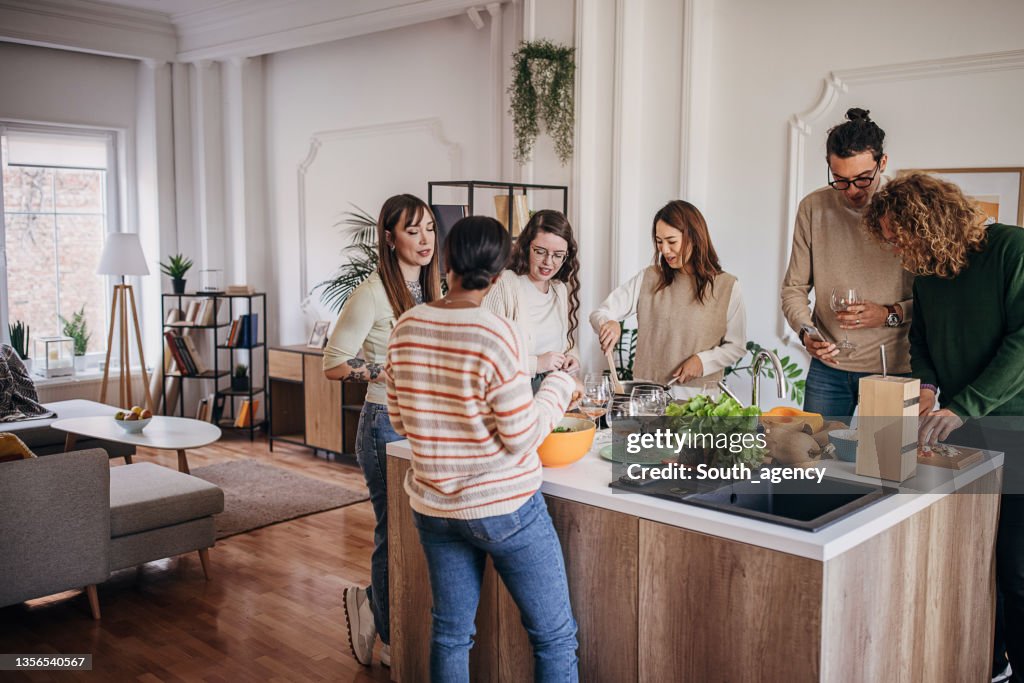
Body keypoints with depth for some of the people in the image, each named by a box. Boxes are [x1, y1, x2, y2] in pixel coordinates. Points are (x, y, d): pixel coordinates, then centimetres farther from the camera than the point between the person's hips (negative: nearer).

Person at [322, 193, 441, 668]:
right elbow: (333, 365, -15)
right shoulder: (374, 293, -14)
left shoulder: (427, 290, 9)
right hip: (387, 426, -7)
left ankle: (370, 603, 36)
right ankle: (392, 640, 26)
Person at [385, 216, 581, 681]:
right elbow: (522, 436, -16)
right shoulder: (498, 335, -20)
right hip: (504, 507, -6)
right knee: (555, 636, 10)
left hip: (433, 507, 6)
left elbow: (400, 421, 6)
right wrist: (560, 386, -2)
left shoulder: (406, 328, -3)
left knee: (450, 633, 18)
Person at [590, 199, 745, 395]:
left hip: (699, 395, -1)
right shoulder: (648, 279, 7)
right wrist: (607, 324, -16)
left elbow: (736, 347, 10)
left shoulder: (727, 286, 4)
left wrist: (703, 360, -8)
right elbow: (599, 314, 6)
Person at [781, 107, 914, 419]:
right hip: (828, 367, 2)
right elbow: (794, 287, 6)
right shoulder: (813, 207, 1)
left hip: (893, 369, -2)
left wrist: (891, 314, -19)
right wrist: (805, 331, -11)